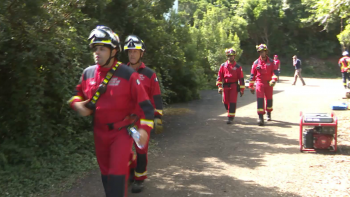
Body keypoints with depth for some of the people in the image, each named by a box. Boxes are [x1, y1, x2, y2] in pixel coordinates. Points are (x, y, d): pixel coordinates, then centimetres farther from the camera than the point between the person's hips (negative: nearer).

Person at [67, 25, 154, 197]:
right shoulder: (88, 73, -1)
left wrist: (144, 128, -21)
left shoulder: (128, 74, -14)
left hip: (122, 131, -5)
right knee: (105, 172, 16)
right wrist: (77, 104, -6)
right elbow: (78, 93, 17)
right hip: (100, 131, 5)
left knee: (117, 173, -10)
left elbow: (144, 103, -12)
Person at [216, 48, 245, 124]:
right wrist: (219, 87, -3)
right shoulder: (223, 66, 6)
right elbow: (219, 77, 5)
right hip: (225, 86, 3)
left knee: (232, 102, -6)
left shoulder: (237, 67, 1)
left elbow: (241, 78, 2)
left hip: (234, 86, -3)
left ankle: (230, 118, -2)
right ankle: (230, 111, 35)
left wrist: (242, 89, -2)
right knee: (225, 102, 7)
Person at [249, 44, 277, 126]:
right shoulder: (256, 62, 1)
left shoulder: (271, 62, 1)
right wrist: (251, 87, 4)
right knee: (260, 100, -13)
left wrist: (274, 80, -25)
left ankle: (269, 114, 37)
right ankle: (260, 118, -16)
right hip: (260, 83, -1)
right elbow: (252, 75, 5)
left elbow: (274, 72, -4)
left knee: (269, 99, 14)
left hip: (269, 83, 1)